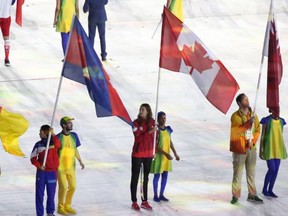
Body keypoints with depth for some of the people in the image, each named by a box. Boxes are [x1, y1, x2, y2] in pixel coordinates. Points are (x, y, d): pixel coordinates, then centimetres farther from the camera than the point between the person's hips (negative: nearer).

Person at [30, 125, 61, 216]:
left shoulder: (53, 142, 0)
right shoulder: (38, 144, 4)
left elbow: (58, 145, -25)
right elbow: (33, 158, 5)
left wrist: (52, 134, -31)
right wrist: (39, 166, -10)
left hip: (52, 172, -1)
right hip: (41, 172, 1)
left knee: (51, 193, 7)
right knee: (39, 193, 0)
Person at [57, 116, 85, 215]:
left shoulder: (74, 136, 5)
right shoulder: (58, 137, -11)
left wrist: (80, 161, 9)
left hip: (71, 166, 5)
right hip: (60, 167, -5)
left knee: (72, 187, 8)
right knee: (63, 187, -5)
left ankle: (67, 206, 26)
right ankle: (60, 207, 11)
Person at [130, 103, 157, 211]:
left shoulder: (152, 122, 2)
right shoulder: (136, 122, -10)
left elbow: (154, 137, 9)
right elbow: (137, 137, -18)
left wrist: (154, 151, 6)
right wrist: (149, 132, -27)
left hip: (148, 154, 4)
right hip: (137, 154, -4)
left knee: (145, 178, 12)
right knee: (135, 177, 2)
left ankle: (144, 201, 19)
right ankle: (134, 202, 8)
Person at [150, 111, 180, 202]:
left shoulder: (168, 129, 4)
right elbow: (155, 146, -20)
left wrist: (175, 154, 12)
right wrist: (165, 154, -25)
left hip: (167, 156, 6)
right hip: (158, 156, -6)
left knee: (165, 175, 10)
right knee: (157, 175, 3)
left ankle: (161, 195, 21)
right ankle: (155, 195, 14)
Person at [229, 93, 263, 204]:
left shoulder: (253, 115, 8)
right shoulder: (235, 116, -8)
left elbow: (257, 130, 11)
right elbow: (236, 130, -21)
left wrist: (253, 141, -5)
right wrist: (248, 123, -30)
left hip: (251, 148, 5)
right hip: (239, 148, -5)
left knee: (251, 172, 9)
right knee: (238, 172, -4)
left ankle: (252, 195, 15)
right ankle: (235, 195, 0)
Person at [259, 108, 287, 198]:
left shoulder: (281, 121, 6)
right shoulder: (266, 120, -11)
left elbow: (280, 136, 12)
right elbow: (262, 135, -8)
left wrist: (282, 150, 12)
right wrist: (260, 150, -9)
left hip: (278, 148, 6)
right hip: (268, 148, -6)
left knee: (276, 170, 5)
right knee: (272, 169, -10)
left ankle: (270, 190, 16)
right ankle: (264, 189, 10)